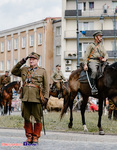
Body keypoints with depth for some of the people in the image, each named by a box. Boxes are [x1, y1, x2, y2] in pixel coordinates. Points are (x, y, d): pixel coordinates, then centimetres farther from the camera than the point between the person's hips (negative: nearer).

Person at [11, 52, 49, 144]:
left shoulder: (42, 71, 4)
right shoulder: (24, 70, 14)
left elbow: (46, 86, 3)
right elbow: (13, 71, 18)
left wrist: (46, 98, -6)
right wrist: (21, 63, 7)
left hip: (36, 99, -3)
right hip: (25, 98, 3)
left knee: (37, 119, 1)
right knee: (26, 118, 6)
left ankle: (36, 137, 11)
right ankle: (29, 136, 16)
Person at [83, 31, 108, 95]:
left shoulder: (101, 46, 25)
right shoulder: (91, 46, 8)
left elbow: (106, 54, 17)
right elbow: (86, 55, 2)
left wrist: (105, 58, -8)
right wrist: (85, 64, -11)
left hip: (100, 62, 6)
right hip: (92, 61, -6)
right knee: (94, 71, -36)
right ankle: (93, 87, -37)